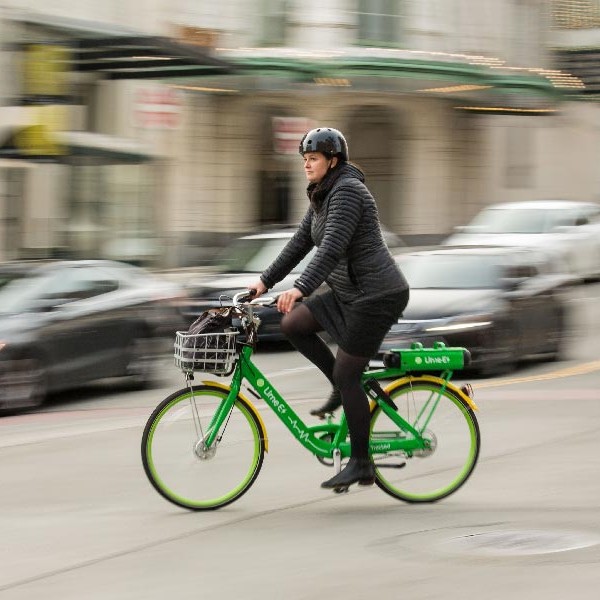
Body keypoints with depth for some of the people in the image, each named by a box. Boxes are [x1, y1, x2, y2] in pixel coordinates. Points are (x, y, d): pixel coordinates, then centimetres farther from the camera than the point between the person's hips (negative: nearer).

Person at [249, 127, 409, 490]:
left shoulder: (347, 190, -17)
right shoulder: (323, 196, 13)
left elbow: (333, 247, -28)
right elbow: (301, 242, 18)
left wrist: (300, 289, -37)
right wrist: (265, 281, 15)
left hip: (376, 295, -10)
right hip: (348, 293, 10)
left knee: (346, 375, -8)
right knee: (292, 324, 1)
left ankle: (361, 464, 0)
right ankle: (343, 389, 11)